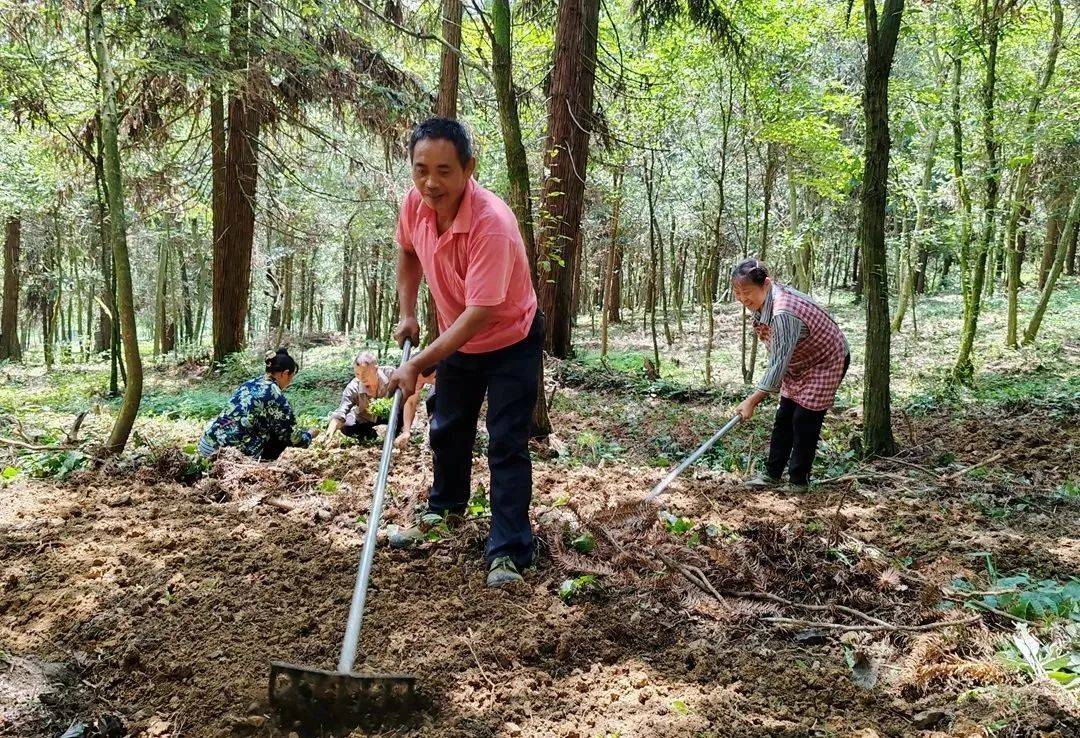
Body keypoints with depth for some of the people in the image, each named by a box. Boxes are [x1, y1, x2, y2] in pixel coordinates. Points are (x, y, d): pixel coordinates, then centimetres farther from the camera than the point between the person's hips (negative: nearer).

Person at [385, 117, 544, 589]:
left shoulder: (492, 224, -37)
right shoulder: (416, 203, -16)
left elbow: (480, 314, -37)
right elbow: (407, 252, 9)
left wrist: (418, 365, -36)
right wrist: (407, 314, 1)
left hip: (512, 342, -7)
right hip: (457, 339, 7)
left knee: (507, 446, -10)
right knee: (447, 431, 22)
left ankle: (508, 552, -2)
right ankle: (445, 509, 46)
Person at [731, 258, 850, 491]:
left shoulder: (784, 313, -39)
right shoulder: (764, 300, -10)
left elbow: (779, 363, -37)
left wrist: (752, 400, -34)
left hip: (827, 361, -9)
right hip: (800, 362, 9)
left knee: (804, 422, -6)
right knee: (784, 418, 9)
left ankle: (799, 481, 6)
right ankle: (772, 473, 17)